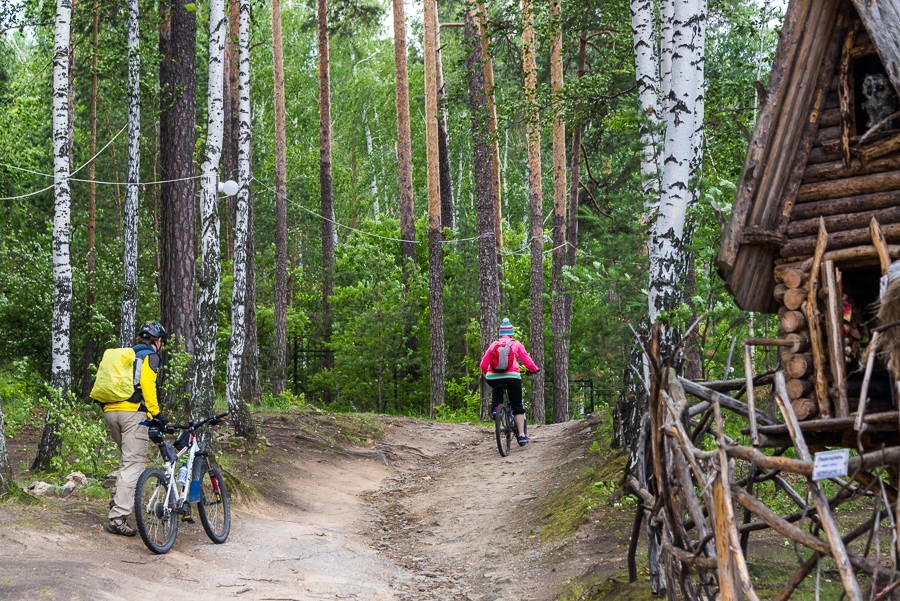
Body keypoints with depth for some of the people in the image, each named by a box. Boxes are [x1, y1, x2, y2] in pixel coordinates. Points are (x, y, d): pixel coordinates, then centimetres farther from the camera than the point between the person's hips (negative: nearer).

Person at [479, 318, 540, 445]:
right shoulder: (516, 344, 10)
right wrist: (535, 369, 29)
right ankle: (522, 435, 4)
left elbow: (483, 365, 13)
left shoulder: (494, 344, 14)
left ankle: (495, 407, 13)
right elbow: (527, 362, 9)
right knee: (517, 407, 10)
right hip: (512, 377, -2)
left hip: (493, 378, 2)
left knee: (497, 389, 38)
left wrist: (486, 375, 33)